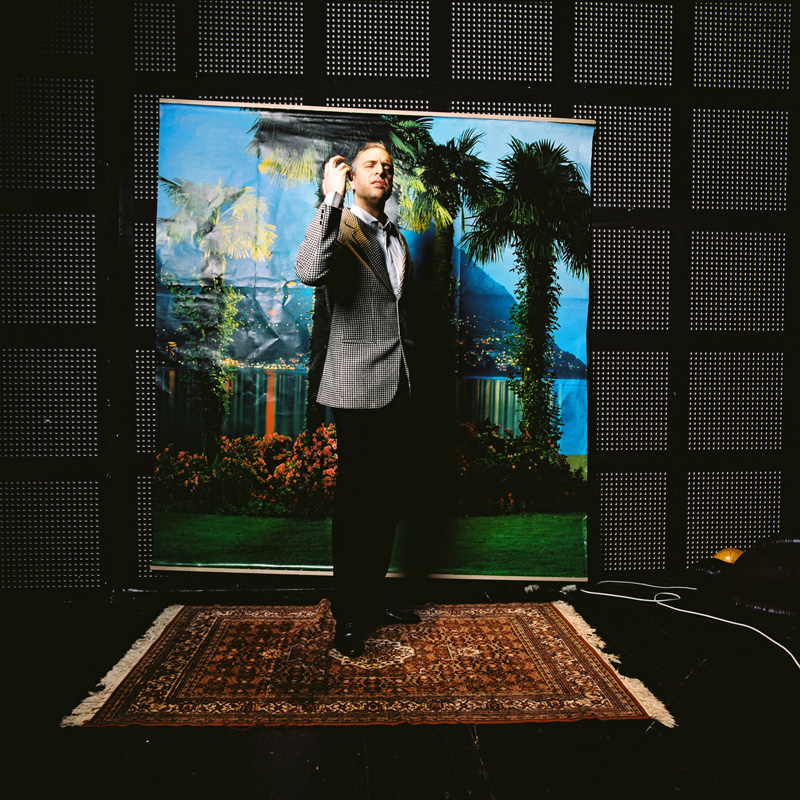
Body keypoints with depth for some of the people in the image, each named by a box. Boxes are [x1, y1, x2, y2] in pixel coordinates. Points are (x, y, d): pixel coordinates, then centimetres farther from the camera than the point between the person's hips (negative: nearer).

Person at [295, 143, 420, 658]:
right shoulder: (339, 227, -4)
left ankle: (375, 600, 27)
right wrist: (332, 199, -24)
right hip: (358, 386, -7)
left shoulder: (398, 239, 20)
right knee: (356, 502, -1)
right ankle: (349, 618, 13)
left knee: (389, 498, 11)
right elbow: (309, 273, -28)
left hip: (398, 387, 7)